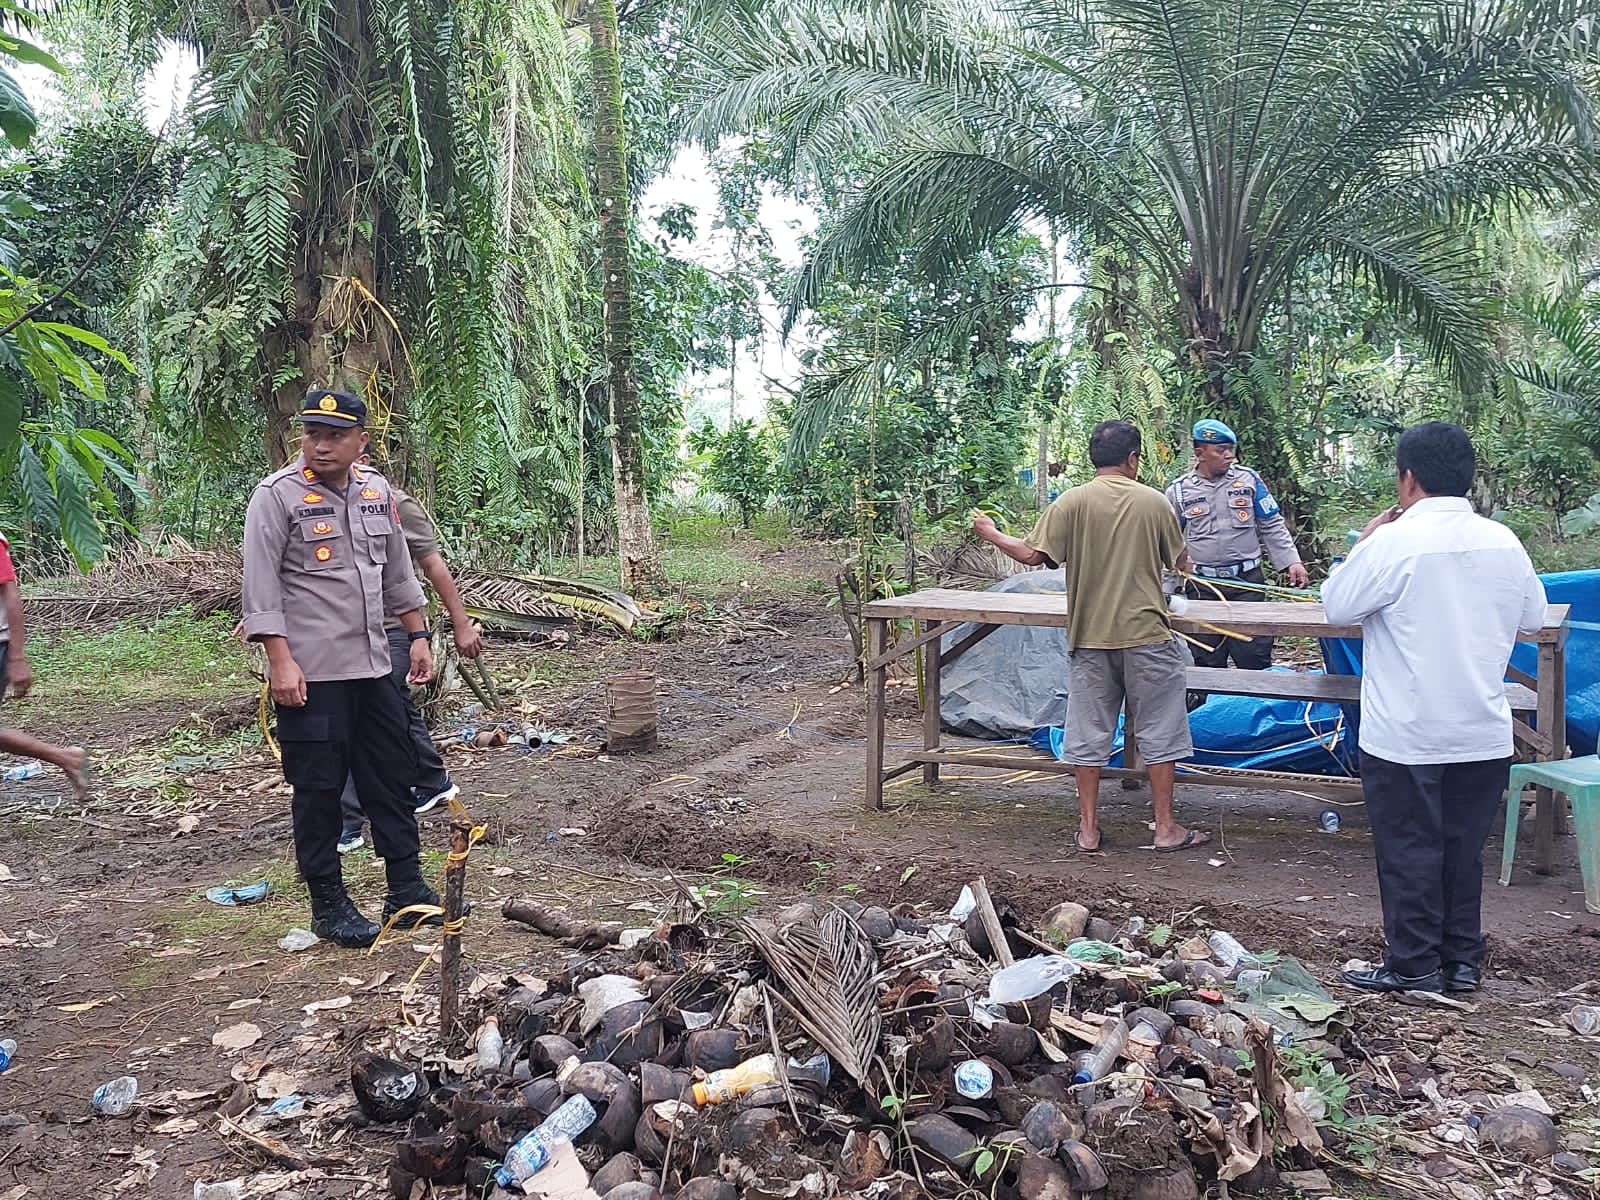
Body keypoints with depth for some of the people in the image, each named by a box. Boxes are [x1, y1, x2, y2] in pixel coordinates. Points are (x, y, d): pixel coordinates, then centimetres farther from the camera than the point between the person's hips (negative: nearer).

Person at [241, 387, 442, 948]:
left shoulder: (376, 490, 9)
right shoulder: (277, 495, -9)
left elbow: (398, 572, 18)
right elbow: (261, 589, -12)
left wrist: (417, 636, 16)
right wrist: (281, 662, -18)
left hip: (374, 667, 6)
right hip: (311, 674, -6)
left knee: (393, 776, 12)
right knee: (319, 790, 2)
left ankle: (406, 888, 24)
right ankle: (328, 906, 14)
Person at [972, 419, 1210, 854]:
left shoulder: (1072, 501, -6)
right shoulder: (1154, 502, -1)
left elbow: (1033, 555, -10)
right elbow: (1179, 562, 10)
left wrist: (991, 534, 7)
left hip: (1089, 638, 1)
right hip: (1146, 637, 0)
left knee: (1089, 735, 9)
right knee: (1159, 732, 10)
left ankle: (1088, 829, 15)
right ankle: (1165, 827, 15)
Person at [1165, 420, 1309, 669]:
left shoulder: (1248, 478, 4)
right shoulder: (1179, 491, 3)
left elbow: (1272, 526, 9)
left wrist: (1291, 561, 0)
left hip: (1248, 582, 0)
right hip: (1202, 586, 0)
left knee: (1255, 655, -4)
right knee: (1207, 662, 6)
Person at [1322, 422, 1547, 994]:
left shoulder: (1393, 543, -17)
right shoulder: (1505, 542, 0)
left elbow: (1337, 605, -8)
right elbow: (1533, 616, 12)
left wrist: (1364, 543, 2)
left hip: (1406, 737, -5)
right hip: (1484, 736, 5)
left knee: (1409, 851, 7)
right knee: (1463, 849, 17)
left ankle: (1413, 966, 16)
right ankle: (1462, 961, 26)